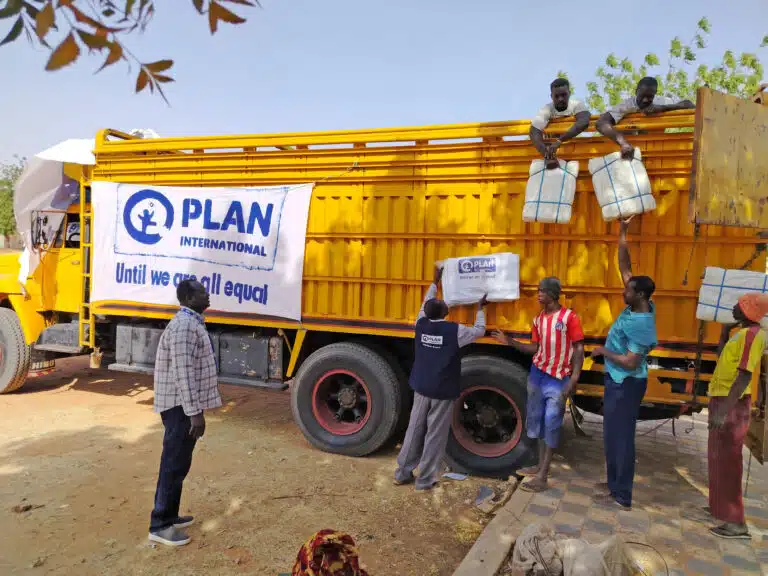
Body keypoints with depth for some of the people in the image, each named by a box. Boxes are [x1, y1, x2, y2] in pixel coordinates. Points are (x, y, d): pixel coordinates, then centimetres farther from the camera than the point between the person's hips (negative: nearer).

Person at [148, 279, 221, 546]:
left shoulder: (192, 322, 13)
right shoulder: (185, 326, -21)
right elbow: (184, 373, -25)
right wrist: (195, 413, -25)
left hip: (184, 405, 10)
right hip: (181, 406, -10)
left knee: (176, 463, 18)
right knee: (175, 464, -2)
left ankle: (168, 515, 29)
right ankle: (159, 525, 8)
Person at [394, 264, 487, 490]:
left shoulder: (421, 324, -3)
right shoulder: (455, 331, -15)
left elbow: (425, 304, 17)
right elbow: (479, 331, 3)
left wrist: (435, 281, 28)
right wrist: (480, 308, 17)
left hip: (421, 387, 5)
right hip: (443, 391, -5)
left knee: (414, 430, 14)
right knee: (435, 435, 5)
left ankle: (403, 473, 23)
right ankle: (425, 479, 13)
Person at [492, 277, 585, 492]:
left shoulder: (569, 317, -11)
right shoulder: (538, 319, 8)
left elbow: (578, 349, -11)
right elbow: (534, 348, 10)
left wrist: (573, 379, -17)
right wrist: (510, 342, 0)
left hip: (558, 379, -7)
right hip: (537, 374, 7)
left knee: (551, 423, -5)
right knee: (538, 420, 14)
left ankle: (542, 477, -2)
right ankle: (541, 465, 28)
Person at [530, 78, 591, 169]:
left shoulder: (577, 105, -15)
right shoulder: (545, 110, -18)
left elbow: (583, 122, -36)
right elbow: (534, 133, -34)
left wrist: (559, 140, -49)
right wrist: (546, 155, -51)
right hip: (550, 147, 0)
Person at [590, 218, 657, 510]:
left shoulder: (641, 325, -25)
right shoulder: (637, 307, 0)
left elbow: (630, 362, -27)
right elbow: (625, 267, 4)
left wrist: (603, 352, -13)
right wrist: (622, 233, 0)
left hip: (626, 385, -10)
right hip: (617, 382, 10)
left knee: (621, 437, 0)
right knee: (612, 434, 17)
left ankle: (622, 496, 12)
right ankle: (614, 484, 30)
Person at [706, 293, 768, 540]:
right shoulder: (741, 332, 10)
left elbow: (744, 377, -27)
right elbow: (722, 356, 25)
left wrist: (723, 412, -29)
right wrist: (725, 329, 15)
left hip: (731, 403, -10)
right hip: (723, 399, 10)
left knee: (726, 460, -5)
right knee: (719, 456, 20)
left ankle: (736, 523, 1)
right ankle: (724, 505, 34)